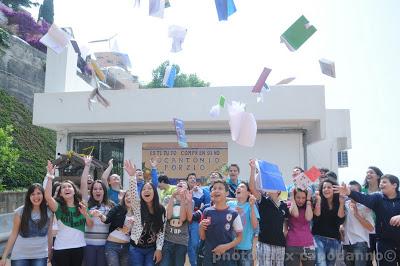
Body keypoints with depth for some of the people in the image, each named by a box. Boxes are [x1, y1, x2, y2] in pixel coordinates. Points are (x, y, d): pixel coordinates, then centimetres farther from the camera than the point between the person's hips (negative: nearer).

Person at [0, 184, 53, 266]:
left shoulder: (48, 212, -2)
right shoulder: (20, 212, -6)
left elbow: (49, 234, 6)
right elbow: (13, 234, -1)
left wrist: (50, 252, 10)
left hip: (40, 256, 1)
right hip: (20, 255, -1)